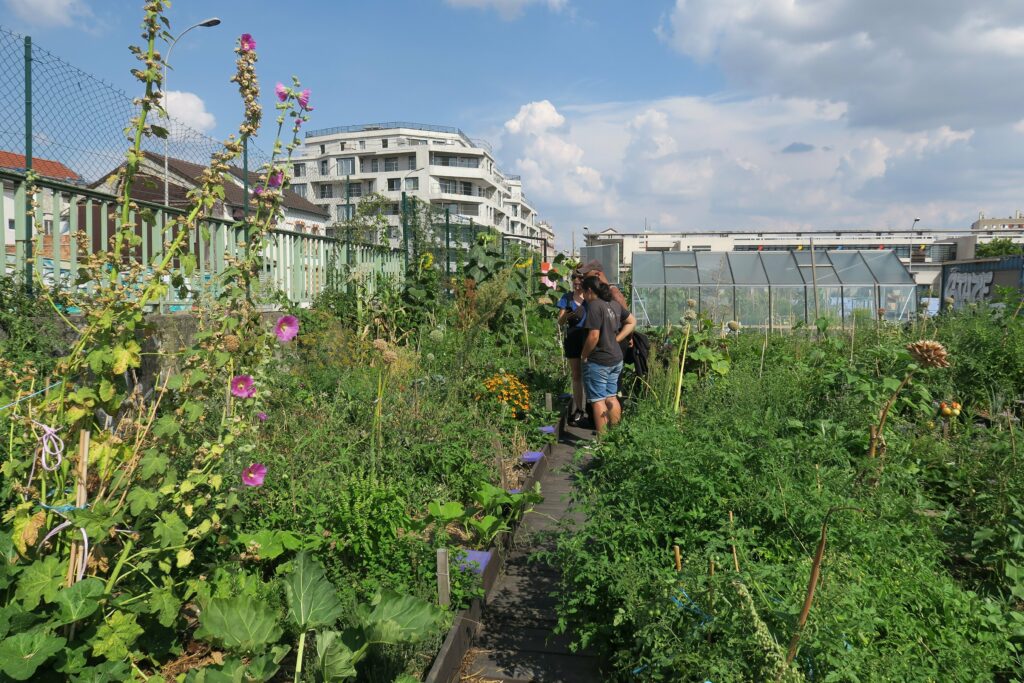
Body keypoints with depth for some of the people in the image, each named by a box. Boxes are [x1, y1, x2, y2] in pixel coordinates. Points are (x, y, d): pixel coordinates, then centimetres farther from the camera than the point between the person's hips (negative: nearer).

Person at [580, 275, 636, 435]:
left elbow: (594, 336, -23)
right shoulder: (614, 304, 8)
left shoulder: (594, 305, -18)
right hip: (616, 359, 8)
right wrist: (616, 339, 12)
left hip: (597, 362, -8)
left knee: (598, 400, -1)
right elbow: (632, 321, 18)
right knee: (611, 397, 17)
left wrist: (584, 355, -9)